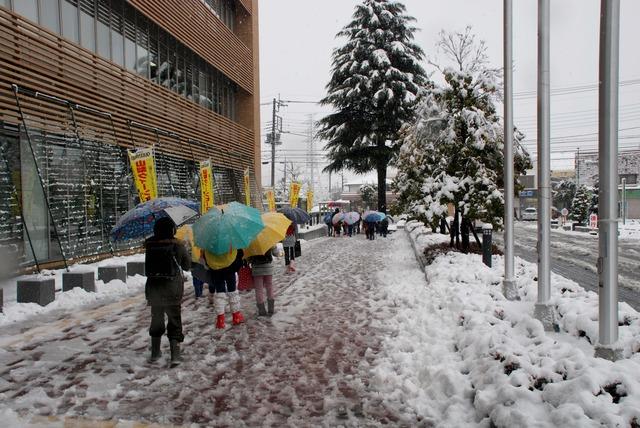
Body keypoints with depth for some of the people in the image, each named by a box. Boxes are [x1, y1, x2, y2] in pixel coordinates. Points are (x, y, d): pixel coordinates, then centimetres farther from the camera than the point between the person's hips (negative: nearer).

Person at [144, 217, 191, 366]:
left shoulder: (149, 245, -4)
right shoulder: (178, 246, -11)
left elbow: (148, 267, 5)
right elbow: (187, 266, 0)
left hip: (152, 287, 3)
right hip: (172, 288, -3)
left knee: (156, 318, 19)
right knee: (174, 320, 6)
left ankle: (155, 353, 29)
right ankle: (175, 355, -1)